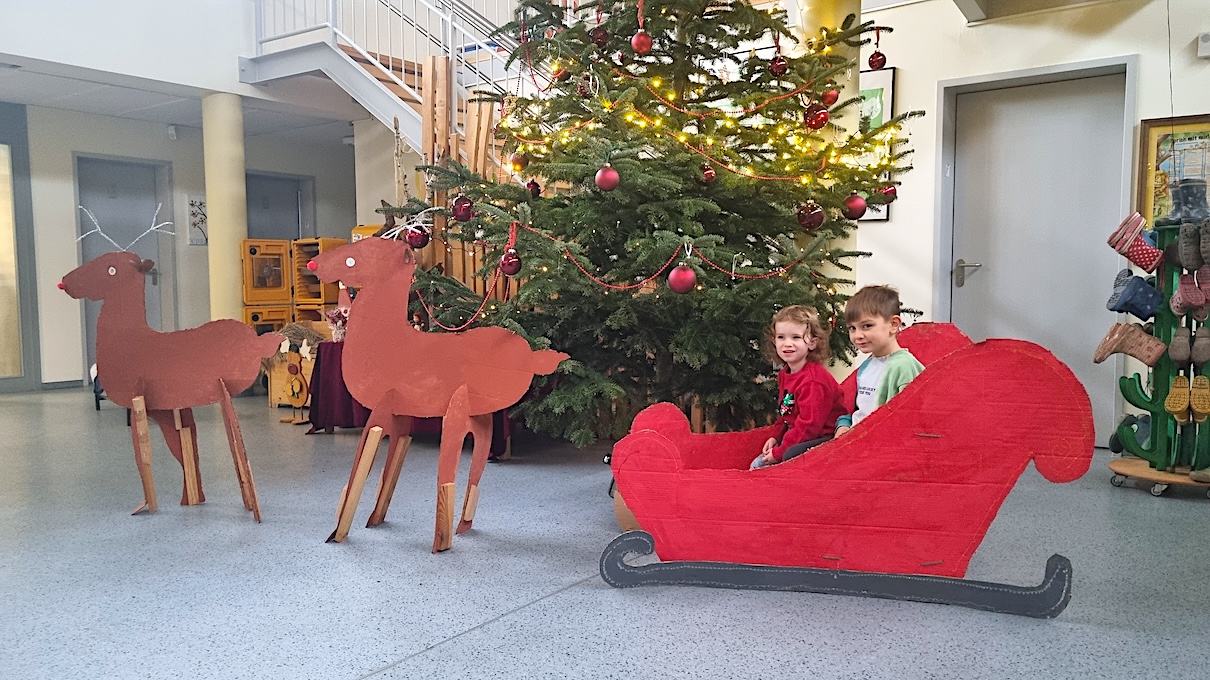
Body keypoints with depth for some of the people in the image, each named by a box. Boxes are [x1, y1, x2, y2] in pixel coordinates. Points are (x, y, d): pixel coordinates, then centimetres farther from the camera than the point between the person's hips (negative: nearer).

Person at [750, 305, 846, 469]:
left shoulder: (813, 380, -23)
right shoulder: (784, 374, 8)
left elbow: (809, 425, -25)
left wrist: (778, 452, -19)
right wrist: (776, 437, 4)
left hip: (823, 438, -9)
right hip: (796, 437, 10)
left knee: (790, 455, -33)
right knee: (758, 464, 3)